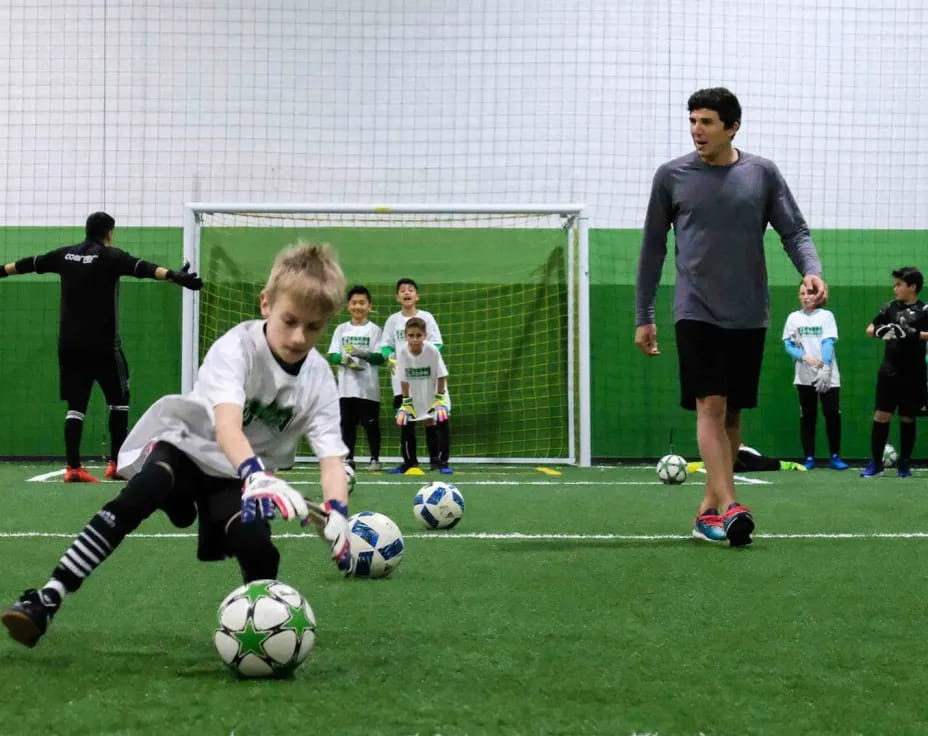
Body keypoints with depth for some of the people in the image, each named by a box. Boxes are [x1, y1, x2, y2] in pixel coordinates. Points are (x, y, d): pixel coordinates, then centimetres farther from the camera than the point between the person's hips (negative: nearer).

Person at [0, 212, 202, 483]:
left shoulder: (65, 255, 10)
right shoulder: (110, 256, -6)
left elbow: (29, 264, 23)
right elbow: (141, 267, -24)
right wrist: (173, 275, -37)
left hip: (69, 344, 5)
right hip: (102, 344, -5)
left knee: (75, 404, 5)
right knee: (118, 399, 9)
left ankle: (73, 467, -4)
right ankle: (117, 463, 7)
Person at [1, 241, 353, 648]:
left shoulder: (319, 378, -8)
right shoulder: (237, 347, -22)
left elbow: (331, 457, -15)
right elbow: (226, 425, -37)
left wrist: (336, 513, -37)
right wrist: (257, 477, -57)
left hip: (236, 477, 3)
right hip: (186, 444, -3)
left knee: (256, 545, -28)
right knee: (143, 491, -36)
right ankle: (46, 600, -40)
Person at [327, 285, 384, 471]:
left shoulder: (374, 330, 1)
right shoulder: (341, 329, 9)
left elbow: (381, 358, -4)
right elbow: (332, 356, 5)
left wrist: (365, 355, -23)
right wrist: (344, 360, -16)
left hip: (369, 388, -3)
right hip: (346, 387, 3)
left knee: (371, 424, 0)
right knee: (347, 423, 6)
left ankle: (375, 459, 7)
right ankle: (349, 458, 14)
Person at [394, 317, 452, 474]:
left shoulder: (432, 350, -26)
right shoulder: (402, 352, -20)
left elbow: (441, 376, -15)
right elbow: (404, 380, -9)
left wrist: (439, 398, -14)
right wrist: (406, 402, -6)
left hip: (434, 392, -3)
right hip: (414, 395, 3)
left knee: (441, 420, -16)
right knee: (404, 423, 3)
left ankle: (443, 461, -8)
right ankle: (408, 462, 19)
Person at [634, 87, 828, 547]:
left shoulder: (762, 174, 4)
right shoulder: (672, 176, 3)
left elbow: (794, 231, 4)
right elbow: (652, 248, 8)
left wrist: (811, 270, -17)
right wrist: (643, 317, 7)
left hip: (748, 316, 2)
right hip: (696, 313, -2)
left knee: (732, 414, 7)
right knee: (711, 406, -15)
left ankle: (709, 509, 17)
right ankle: (728, 508, -22)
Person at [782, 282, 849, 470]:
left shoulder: (826, 316, 3)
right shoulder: (793, 318, 8)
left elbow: (828, 343, -7)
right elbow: (788, 345, 3)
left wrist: (825, 369, -20)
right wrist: (806, 357, -16)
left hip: (828, 376, -2)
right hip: (804, 377, 2)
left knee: (833, 415, -5)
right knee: (807, 417, 3)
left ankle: (834, 456, 2)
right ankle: (809, 458, 8)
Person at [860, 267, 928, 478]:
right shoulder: (891, 308, 7)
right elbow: (870, 329, 13)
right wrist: (878, 331, -8)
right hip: (889, 372, 2)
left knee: (907, 419, 7)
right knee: (881, 415, -2)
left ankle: (904, 464, 18)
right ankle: (875, 463, 4)